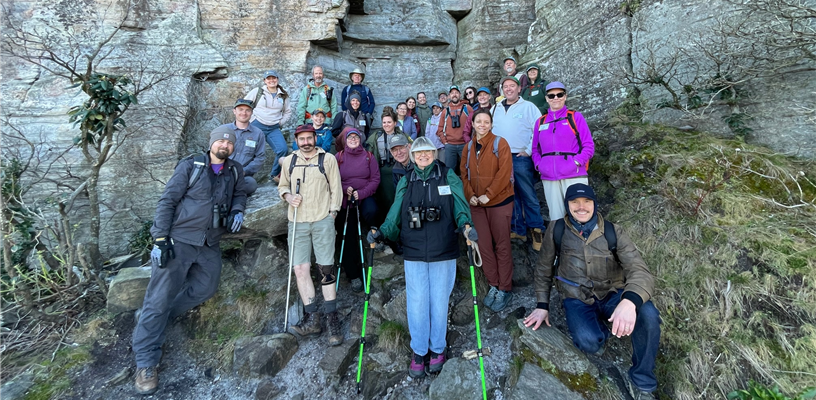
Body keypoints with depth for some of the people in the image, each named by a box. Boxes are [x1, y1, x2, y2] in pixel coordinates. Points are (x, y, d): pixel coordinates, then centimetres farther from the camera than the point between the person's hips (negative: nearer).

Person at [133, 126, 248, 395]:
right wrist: (160, 239, -13)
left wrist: (237, 211, -1)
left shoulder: (235, 171, 8)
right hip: (179, 239, -5)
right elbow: (167, 201, -6)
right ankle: (146, 363, 10)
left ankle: (150, 316, 32)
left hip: (210, 245, 5)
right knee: (160, 297, -2)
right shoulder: (190, 166, -5)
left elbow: (240, 193, 23)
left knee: (204, 290, 11)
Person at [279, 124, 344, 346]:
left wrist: (332, 214, -3)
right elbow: (282, 186, 21)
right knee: (300, 269, -1)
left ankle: (332, 320, 9)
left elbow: (336, 189, 4)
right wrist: (288, 196, -1)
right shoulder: (289, 161, 12)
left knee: (326, 270, -1)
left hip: (322, 221, -3)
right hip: (297, 222, 3)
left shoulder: (328, 159, 4)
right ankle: (312, 319, 10)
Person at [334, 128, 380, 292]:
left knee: (370, 211, -36)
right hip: (345, 200, 1)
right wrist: (344, 189, -16)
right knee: (347, 238, 2)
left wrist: (362, 193, -15)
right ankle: (353, 275, 15)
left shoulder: (368, 156, 2)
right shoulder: (339, 157, 2)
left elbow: (375, 179, -3)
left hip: (365, 196, 0)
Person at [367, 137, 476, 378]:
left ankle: (437, 349, 32)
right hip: (414, 253, 2)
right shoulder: (406, 182, 10)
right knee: (416, 303, 8)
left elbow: (460, 208, -3)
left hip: (443, 252, -1)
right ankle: (419, 351, 29)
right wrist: (381, 232, -9)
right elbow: (395, 216, 7)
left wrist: (465, 226, -22)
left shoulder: (448, 176, 4)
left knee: (439, 301, 10)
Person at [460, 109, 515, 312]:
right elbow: (464, 173, 9)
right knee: (484, 245, 8)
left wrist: (488, 195, -18)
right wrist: (470, 195, -6)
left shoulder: (500, 143, -5)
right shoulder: (469, 147, 10)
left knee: (501, 246, 3)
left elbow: (504, 172, -13)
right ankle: (493, 285, 23)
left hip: (499, 202, -5)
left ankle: (505, 289, 15)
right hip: (477, 204, 5)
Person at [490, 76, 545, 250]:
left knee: (528, 196, -5)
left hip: (521, 158, -4)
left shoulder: (528, 107, 2)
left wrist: (529, 151, -9)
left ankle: (537, 231, 4)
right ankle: (518, 230, 19)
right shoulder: (496, 108, 14)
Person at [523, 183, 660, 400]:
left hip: (612, 294, 1)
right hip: (577, 299, -1)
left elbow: (640, 271, -20)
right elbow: (543, 268, 3)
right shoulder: (556, 230, -8)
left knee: (648, 315, -29)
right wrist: (542, 305, -2)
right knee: (589, 342, -29)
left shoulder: (613, 232, -9)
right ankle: (600, 330, 12)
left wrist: (629, 301, -42)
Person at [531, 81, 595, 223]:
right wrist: (539, 165, 0)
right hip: (549, 178, 3)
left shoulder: (575, 117, 6)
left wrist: (576, 162, -12)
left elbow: (589, 146, 2)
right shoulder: (540, 122, 15)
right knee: (556, 218, 9)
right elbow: (535, 149, 18)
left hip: (574, 176, -3)